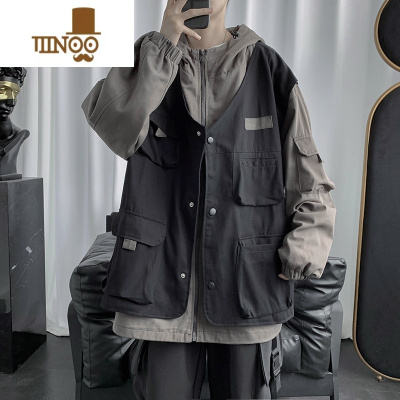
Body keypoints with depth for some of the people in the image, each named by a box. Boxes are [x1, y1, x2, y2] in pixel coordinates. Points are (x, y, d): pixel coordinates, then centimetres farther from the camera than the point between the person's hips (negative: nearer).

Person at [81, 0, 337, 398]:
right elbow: (112, 126, -13)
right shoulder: (149, 57, 7)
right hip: (163, 271, 1)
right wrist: (164, 45, -15)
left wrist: (306, 244, -5)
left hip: (247, 275, 0)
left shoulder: (268, 67, 4)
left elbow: (309, 176, 6)